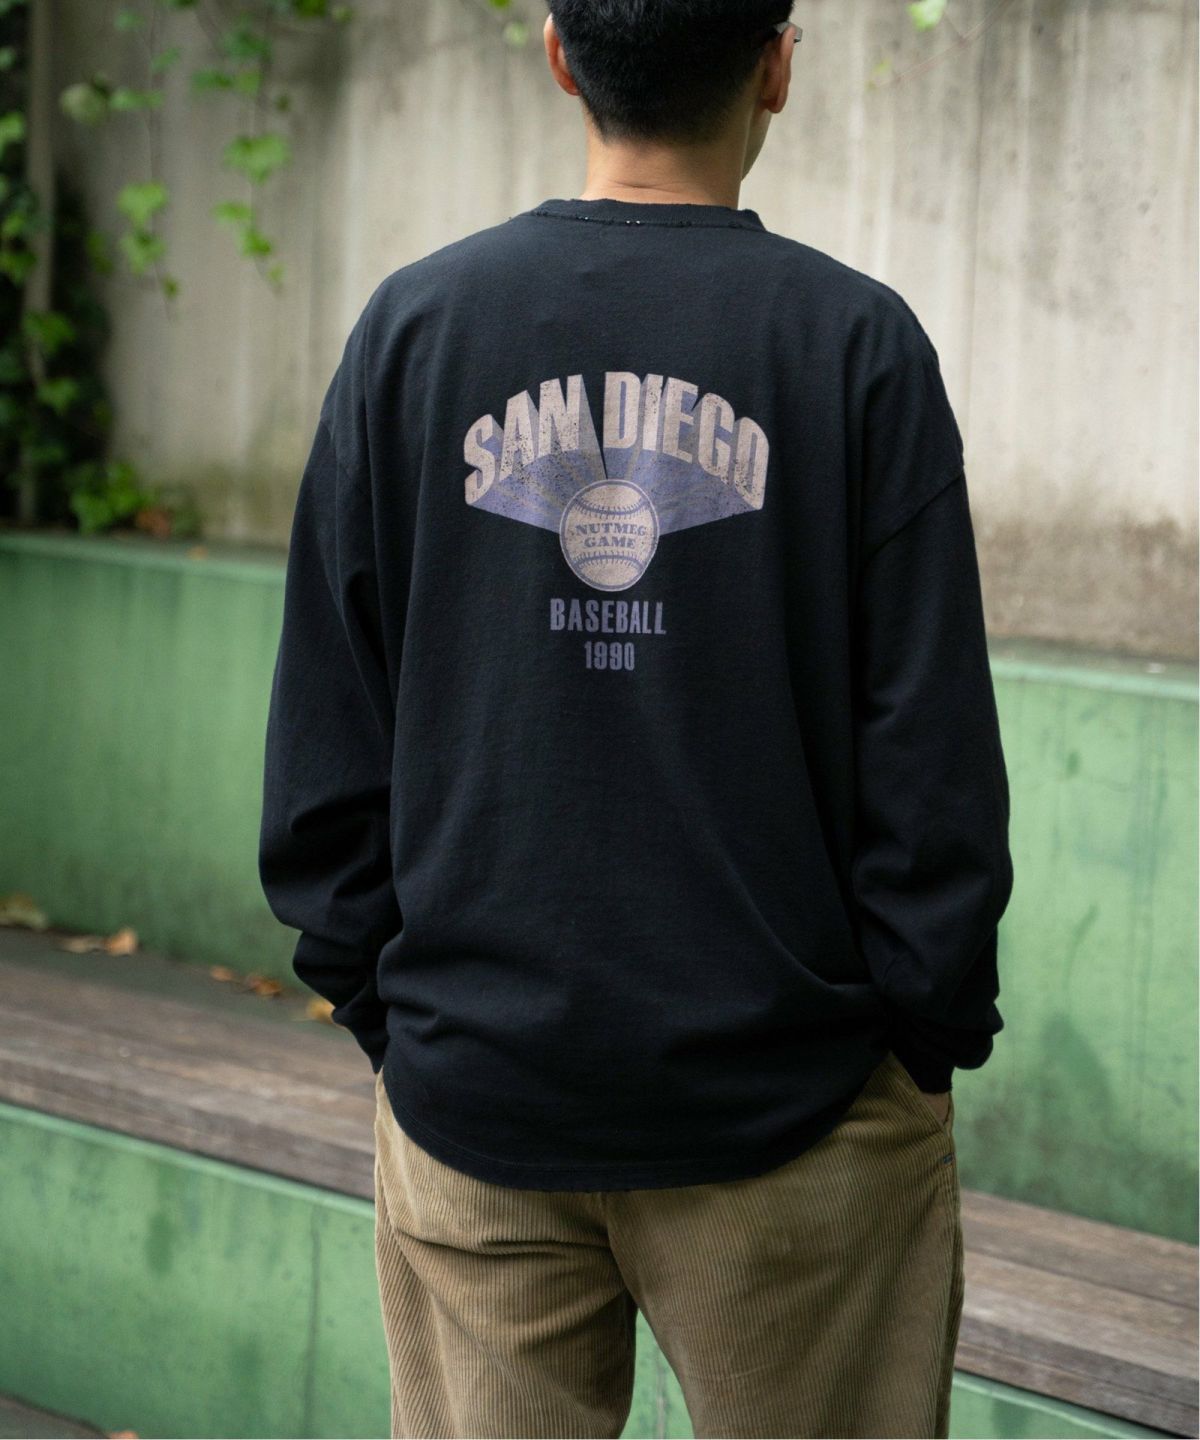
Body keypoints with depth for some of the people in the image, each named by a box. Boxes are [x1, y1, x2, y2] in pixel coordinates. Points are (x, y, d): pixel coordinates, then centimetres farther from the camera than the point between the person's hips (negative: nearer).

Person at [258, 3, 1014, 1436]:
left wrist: (373, 1000, 12)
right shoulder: (856, 345, -7)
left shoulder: (413, 325, 0)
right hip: (789, 1102, -2)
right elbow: (934, 764, -7)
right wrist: (936, 1035, 4)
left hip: (470, 1090, 3)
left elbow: (324, 739, 3)